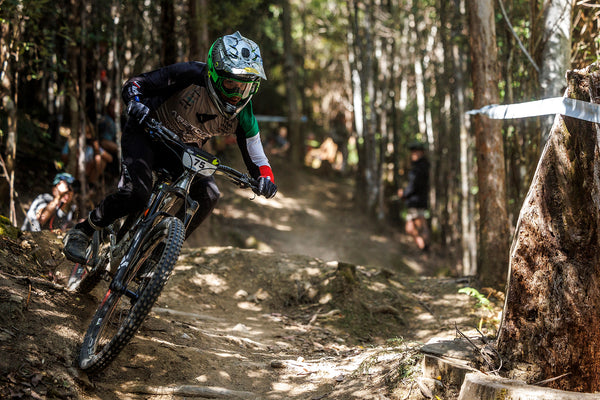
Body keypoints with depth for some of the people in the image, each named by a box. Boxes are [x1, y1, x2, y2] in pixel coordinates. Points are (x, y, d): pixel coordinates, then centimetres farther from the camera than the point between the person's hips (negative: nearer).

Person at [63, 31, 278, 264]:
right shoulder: (191, 75, -30)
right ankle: (81, 232, -2)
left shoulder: (242, 116, -19)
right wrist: (136, 104, -46)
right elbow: (134, 84, -23)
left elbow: (256, 159, -11)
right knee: (135, 193, -26)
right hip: (145, 133, -4)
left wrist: (265, 179, -34)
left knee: (207, 195, -19)